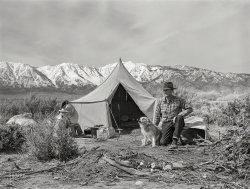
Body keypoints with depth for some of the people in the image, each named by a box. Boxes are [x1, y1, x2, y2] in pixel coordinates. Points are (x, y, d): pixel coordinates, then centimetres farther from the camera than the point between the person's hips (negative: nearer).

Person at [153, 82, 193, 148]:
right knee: (163, 142, -21)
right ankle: (171, 137, 16)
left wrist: (179, 116, -20)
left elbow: (190, 109, -6)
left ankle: (175, 140, -33)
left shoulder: (179, 100, -5)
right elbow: (157, 116, 9)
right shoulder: (160, 101, 1)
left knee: (179, 118, -38)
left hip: (177, 123, -1)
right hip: (166, 124, 1)